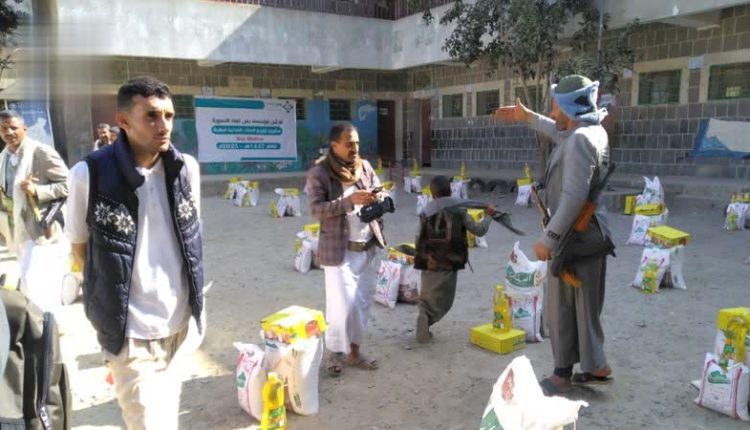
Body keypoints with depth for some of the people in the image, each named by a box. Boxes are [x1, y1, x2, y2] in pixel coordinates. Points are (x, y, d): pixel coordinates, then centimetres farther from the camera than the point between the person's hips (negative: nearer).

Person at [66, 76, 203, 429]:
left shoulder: (187, 168, -4)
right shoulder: (89, 175, -16)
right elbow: (79, 243, -1)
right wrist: (107, 294, 2)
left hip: (180, 319, 5)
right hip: (130, 328, -4)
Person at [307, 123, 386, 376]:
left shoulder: (365, 167, 6)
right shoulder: (318, 173, -10)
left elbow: (379, 195, 12)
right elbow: (316, 209, -18)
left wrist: (376, 200, -13)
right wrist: (350, 200, -28)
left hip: (369, 248, 6)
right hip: (340, 251, -6)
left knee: (362, 303, 14)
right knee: (341, 306, -2)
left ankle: (354, 352, 29)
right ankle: (334, 353, 21)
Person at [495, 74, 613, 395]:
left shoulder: (579, 141, -21)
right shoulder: (594, 131, 9)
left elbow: (574, 196, -28)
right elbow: (561, 134, 31)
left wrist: (549, 237, -25)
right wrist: (528, 117, 30)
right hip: (590, 232, 10)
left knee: (562, 306, 3)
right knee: (584, 306, 18)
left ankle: (563, 374, 16)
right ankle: (595, 367, 29)